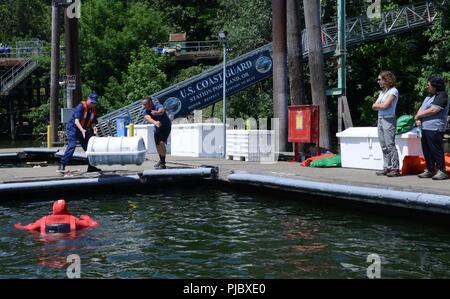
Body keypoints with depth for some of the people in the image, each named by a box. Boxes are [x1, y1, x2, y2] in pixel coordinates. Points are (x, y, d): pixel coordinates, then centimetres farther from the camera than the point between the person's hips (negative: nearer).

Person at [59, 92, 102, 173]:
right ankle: (62, 165, -21)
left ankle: (91, 166, 17)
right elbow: (76, 120, -27)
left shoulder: (93, 110, 5)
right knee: (72, 146, -20)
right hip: (73, 128, -8)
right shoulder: (81, 106, -18)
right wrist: (82, 130, -40)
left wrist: (94, 127, -18)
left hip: (84, 130, 8)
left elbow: (93, 122, 6)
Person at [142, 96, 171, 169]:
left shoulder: (157, 105, -29)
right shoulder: (145, 110, -15)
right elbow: (147, 117, -38)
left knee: (161, 143, -22)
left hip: (166, 126, -7)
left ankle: (163, 164, -20)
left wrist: (157, 112, -79)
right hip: (157, 127, 7)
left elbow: (162, 110, -54)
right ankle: (161, 160, 39)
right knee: (157, 144, 15)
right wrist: (155, 122, -60)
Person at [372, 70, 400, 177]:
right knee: (384, 146, 7)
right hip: (380, 119, 8)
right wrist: (381, 105, -5)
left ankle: (395, 168, -7)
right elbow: (374, 106, 13)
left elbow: (385, 105, -16)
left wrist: (378, 105, 3)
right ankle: (387, 167, 11)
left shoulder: (393, 91, -6)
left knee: (390, 145, -10)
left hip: (389, 120, -8)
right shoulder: (382, 92, 19)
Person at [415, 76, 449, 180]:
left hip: (435, 129, -9)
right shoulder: (428, 97, 22)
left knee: (436, 150, -8)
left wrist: (418, 115, -6)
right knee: (427, 151, 11)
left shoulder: (442, 96, -7)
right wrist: (418, 119, -1)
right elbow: (421, 109, 20)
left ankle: (441, 171, -3)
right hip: (425, 128, 9)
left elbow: (433, 110, -16)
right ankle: (429, 170, 18)